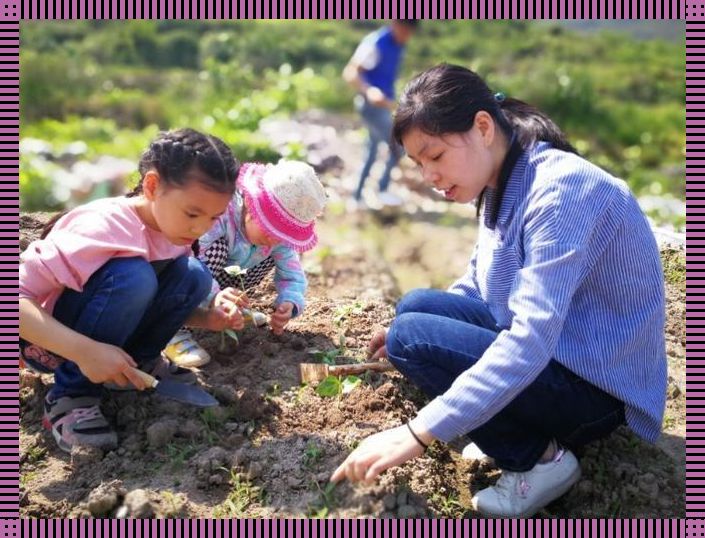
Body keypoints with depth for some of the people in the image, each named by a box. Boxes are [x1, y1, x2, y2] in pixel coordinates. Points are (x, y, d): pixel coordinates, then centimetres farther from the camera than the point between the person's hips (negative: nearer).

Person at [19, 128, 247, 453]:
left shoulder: (173, 229, -8)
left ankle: (138, 364, 5)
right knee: (131, 277, -34)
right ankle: (70, 396, -19)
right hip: (45, 339, -7)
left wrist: (208, 319, -14)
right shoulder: (101, 228, -32)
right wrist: (85, 352, -45)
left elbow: (163, 300, 6)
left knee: (193, 276, -14)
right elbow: (17, 295, -35)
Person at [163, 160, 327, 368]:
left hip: (221, 279, 6)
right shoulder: (219, 211, -37)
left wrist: (288, 303, -34)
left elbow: (293, 276, -13)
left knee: (273, 256, -7)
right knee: (216, 248, -37)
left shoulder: (278, 235, -16)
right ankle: (175, 331, -30)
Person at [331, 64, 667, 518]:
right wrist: (406, 333, 4)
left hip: (597, 383, -9)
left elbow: (529, 343, -34)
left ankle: (539, 458, -6)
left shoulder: (562, 191, -27)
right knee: (415, 307, 5)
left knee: (412, 336, -18)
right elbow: (476, 286, 17)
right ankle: (511, 426, 7)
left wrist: (418, 434, -35)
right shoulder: (504, 184, 2)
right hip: (544, 346, 9)